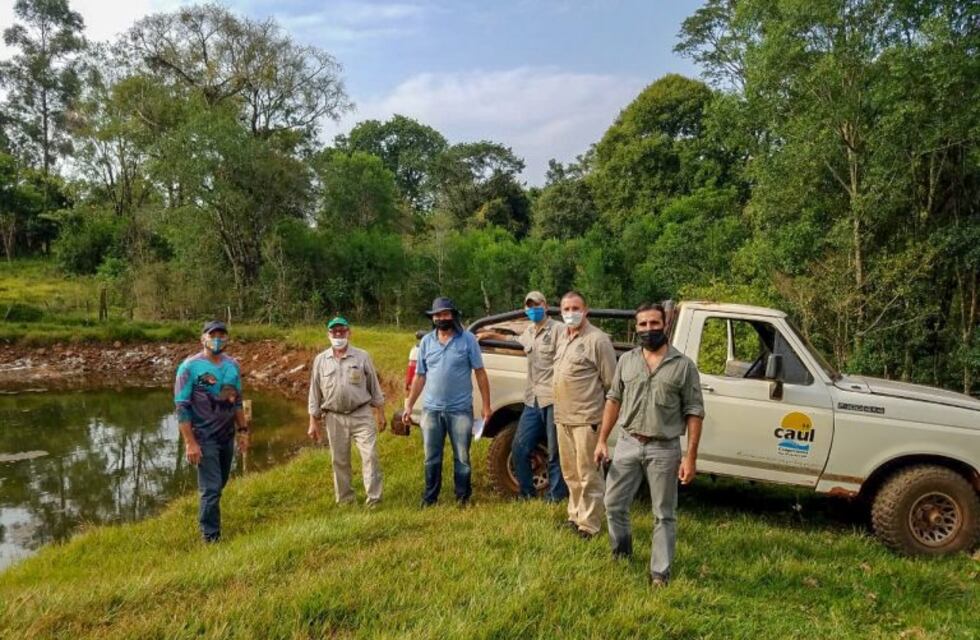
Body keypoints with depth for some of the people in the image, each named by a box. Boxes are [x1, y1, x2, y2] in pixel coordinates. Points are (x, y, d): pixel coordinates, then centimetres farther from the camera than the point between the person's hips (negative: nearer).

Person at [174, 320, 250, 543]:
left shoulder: (233, 365, 6)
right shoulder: (190, 366, -10)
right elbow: (182, 407, -12)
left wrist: (243, 430, 11)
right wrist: (190, 443, -16)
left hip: (227, 436, 5)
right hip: (204, 438, -5)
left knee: (219, 485, 15)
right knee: (211, 488, -5)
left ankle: (206, 520, 34)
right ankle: (211, 538, 7)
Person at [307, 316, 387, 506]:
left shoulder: (362, 357, 1)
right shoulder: (321, 360, 4)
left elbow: (374, 386, 6)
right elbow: (314, 393, 7)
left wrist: (380, 413, 5)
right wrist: (313, 422, 5)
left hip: (362, 415, -1)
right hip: (335, 418, 2)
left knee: (370, 455, -8)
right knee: (339, 461, 8)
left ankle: (374, 498, -1)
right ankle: (345, 500, 21)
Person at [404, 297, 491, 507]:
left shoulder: (467, 339, -3)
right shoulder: (426, 341, 6)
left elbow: (480, 373, -2)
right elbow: (420, 376, 11)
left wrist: (486, 406, -5)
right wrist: (409, 405, 8)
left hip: (460, 410, -3)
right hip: (431, 410, 3)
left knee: (462, 458, 7)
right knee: (432, 459, 11)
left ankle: (463, 497, 21)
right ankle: (429, 498, 23)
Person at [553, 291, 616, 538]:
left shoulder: (598, 340, -12)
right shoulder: (561, 335, 13)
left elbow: (611, 383, -10)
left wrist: (606, 416, -6)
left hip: (586, 419, -8)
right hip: (563, 417, 8)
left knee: (588, 474, -2)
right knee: (570, 472, 18)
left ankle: (589, 525, 8)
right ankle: (575, 515, 32)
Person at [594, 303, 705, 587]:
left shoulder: (684, 365, -5)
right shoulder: (626, 360, 4)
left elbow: (694, 412, -5)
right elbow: (614, 400, 10)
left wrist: (690, 456, -11)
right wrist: (602, 440, 5)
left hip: (664, 449, -3)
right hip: (627, 444, 3)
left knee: (664, 515, 8)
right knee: (614, 504, 11)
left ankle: (660, 573, 21)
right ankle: (621, 554, 35)